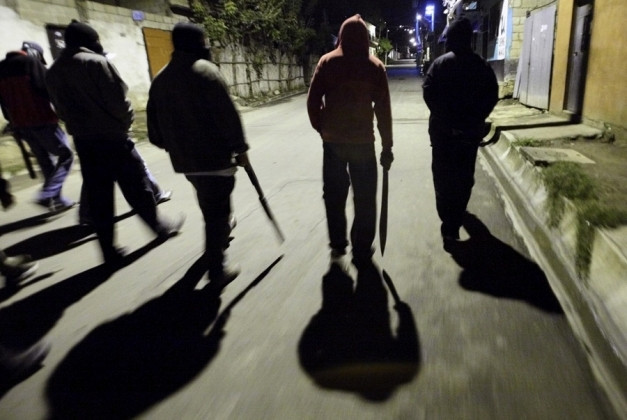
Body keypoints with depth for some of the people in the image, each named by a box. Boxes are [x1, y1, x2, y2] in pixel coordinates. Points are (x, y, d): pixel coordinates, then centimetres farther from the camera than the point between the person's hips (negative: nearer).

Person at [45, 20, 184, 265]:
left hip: (83, 141, 6)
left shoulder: (53, 72, 11)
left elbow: (61, 109, 14)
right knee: (137, 189, 7)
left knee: (97, 197, 7)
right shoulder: (96, 62, -11)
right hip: (112, 137, -6)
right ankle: (160, 227, 23)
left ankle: (109, 251, 11)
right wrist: (126, 121, 3)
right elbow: (118, 100, -14)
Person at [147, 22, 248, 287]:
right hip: (215, 156, -7)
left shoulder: (161, 79, 11)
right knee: (217, 212, -1)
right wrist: (240, 148, -10)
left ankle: (218, 240, 48)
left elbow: (155, 127, 13)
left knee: (209, 207, 27)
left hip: (185, 160, 8)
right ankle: (216, 271, 3)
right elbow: (227, 115, -18)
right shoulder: (205, 70, -11)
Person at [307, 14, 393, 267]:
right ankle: (361, 250, 14)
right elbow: (383, 109, -3)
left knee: (334, 193, 15)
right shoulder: (375, 67, -2)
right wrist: (387, 146, 2)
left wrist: (321, 129, 11)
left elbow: (313, 101, -3)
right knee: (364, 197, 9)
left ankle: (337, 244, 24)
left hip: (332, 140, 2)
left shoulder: (327, 62, 0)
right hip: (363, 141, -1)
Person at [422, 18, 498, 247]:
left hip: (443, 129, -2)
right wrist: (476, 119, 0)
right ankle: (454, 222, 29)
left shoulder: (440, 63, -5)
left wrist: (444, 117, -9)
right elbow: (492, 95, -2)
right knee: (464, 175, 16)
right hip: (471, 130, 3)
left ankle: (450, 224, -5)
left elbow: (428, 91, -13)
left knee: (443, 176, 3)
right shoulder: (482, 65, 2)